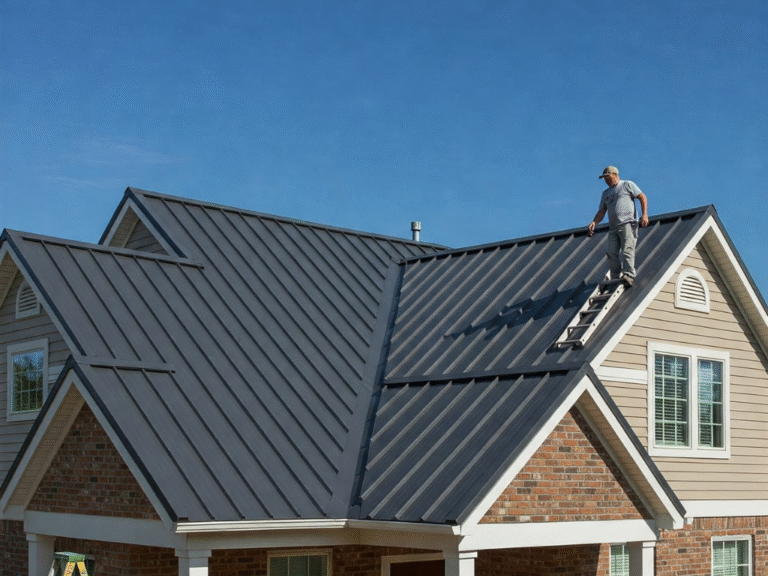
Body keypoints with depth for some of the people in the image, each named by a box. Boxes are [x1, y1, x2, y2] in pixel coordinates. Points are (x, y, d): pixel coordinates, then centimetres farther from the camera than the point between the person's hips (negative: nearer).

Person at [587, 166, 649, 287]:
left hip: (627, 223, -6)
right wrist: (594, 222, 3)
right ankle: (616, 279, -7)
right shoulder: (605, 193, 28)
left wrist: (644, 215, -10)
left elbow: (642, 197, 4)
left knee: (627, 250, -20)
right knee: (612, 253, -7)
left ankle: (629, 275, -28)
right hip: (613, 227, 6)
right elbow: (602, 211, 23)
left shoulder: (627, 185, 11)